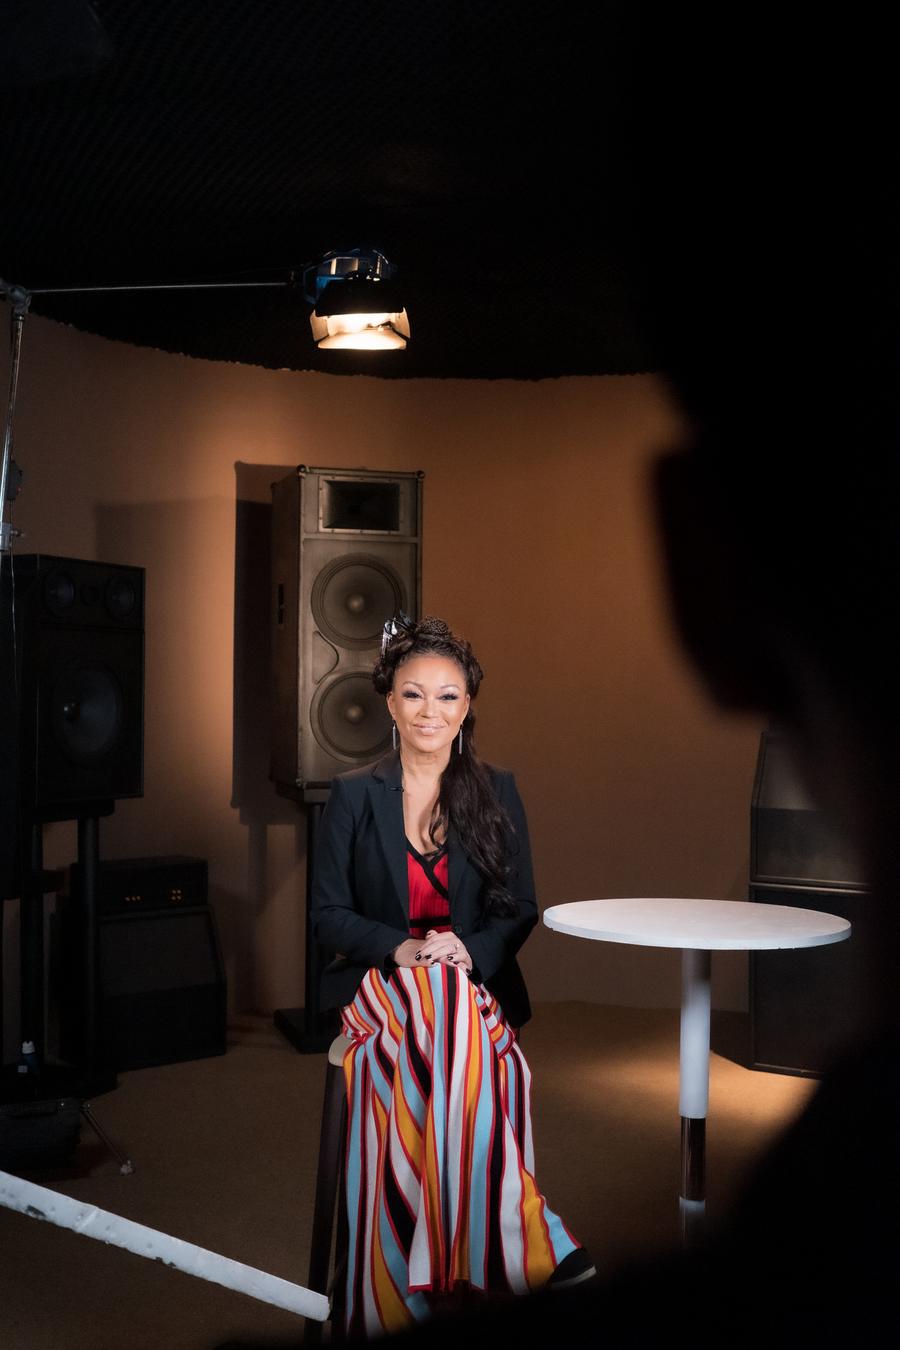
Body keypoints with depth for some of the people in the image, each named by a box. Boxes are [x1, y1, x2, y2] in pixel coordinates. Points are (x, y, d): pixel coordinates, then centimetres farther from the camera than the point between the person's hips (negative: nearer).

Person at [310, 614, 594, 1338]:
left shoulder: (498, 793, 9)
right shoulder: (354, 796, 6)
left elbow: (519, 910, 9)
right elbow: (329, 914, 4)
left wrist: (470, 950, -13)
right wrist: (402, 949, -15)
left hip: (475, 980, 1)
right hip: (380, 982, -1)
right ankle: (534, 1246, -32)